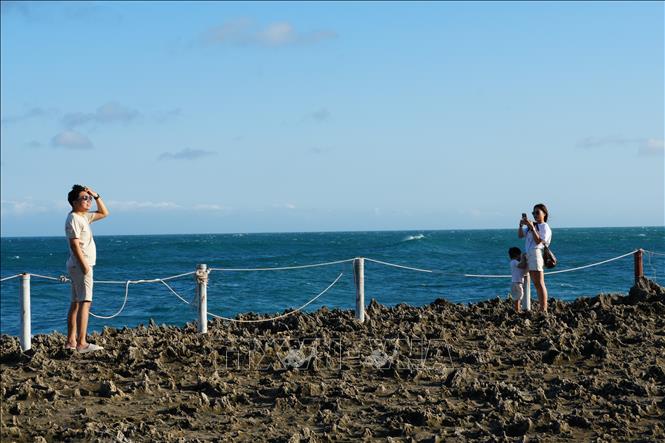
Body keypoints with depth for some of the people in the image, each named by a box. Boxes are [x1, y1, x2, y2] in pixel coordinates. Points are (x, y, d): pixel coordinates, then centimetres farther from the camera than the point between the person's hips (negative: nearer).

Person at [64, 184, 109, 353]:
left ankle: (71, 341, 15)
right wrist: (84, 265, -24)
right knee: (85, 302, -14)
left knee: (76, 303, 11)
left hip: (80, 265, 11)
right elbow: (75, 244, -20)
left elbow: (104, 213, 27)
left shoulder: (84, 217, 15)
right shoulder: (74, 219, -13)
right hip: (81, 265, -11)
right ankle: (81, 343, -19)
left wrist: (97, 197, 13)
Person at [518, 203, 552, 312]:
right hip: (529, 254, 8)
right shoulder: (531, 225, 19)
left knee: (540, 284, -11)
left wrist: (532, 227, -20)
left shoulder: (544, 227, -4)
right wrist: (521, 225, 1)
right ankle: (542, 309, 12)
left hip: (536, 253, -8)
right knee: (536, 284, 9)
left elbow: (538, 241, -16)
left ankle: (544, 310, -12)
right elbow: (520, 235, 17)